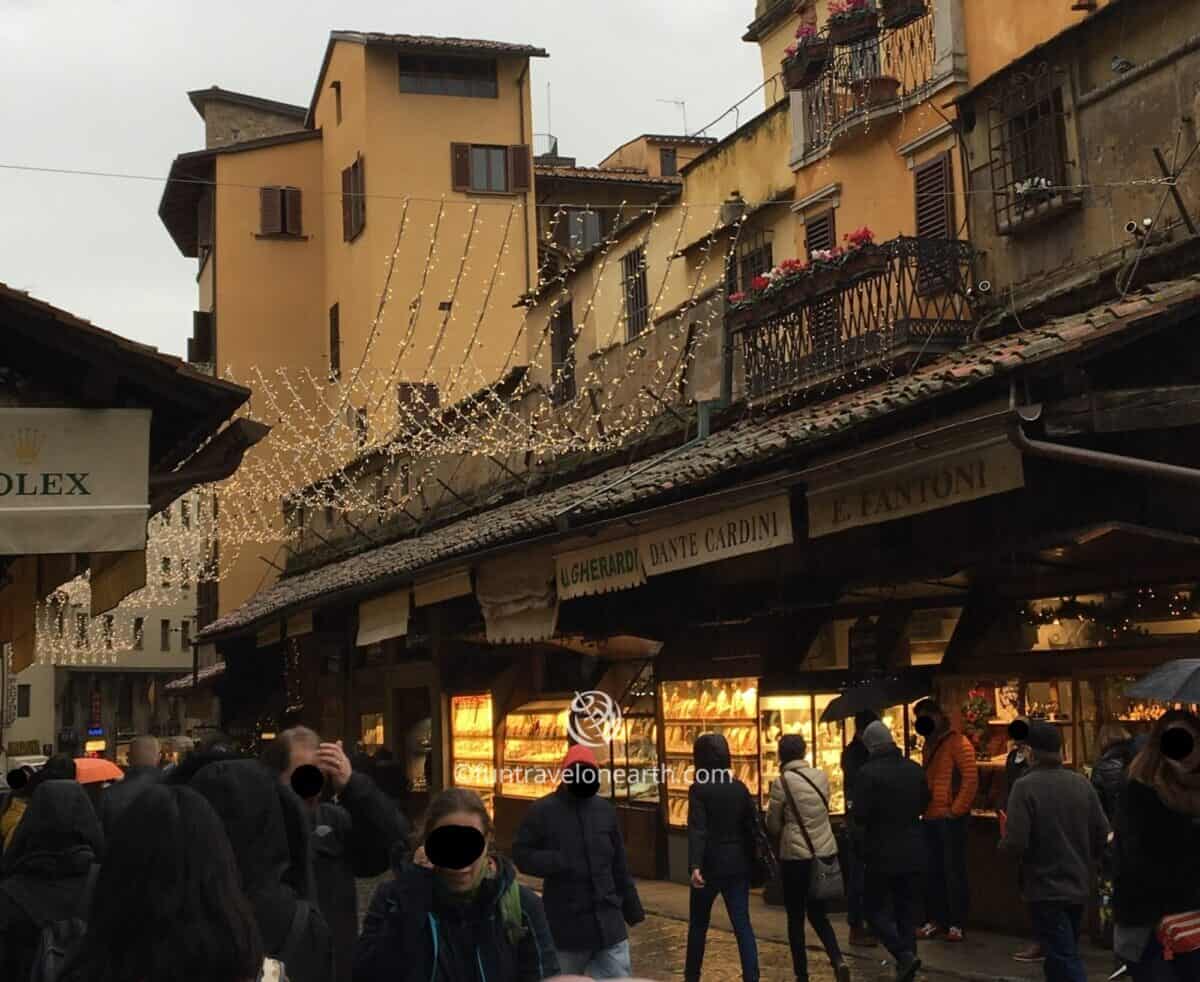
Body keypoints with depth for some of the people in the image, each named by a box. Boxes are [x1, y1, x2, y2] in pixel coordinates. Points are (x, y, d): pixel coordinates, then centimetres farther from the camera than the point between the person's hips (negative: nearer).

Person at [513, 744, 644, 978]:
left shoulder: (605, 809, 8)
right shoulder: (543, 811, -5)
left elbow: (619, 864, 14)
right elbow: (521, 855, -5)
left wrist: (631, 908, 13)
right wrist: (559, 863, -20)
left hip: (608, 920, 3)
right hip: (566, 924, -3)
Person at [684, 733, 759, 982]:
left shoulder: (699, 789, -10)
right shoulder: (739, 787, 4)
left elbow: (697, 829, -21)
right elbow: (752, 824, 7)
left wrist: (695, 865, -27)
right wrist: (750, 860, 15)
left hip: (711, 865, -4)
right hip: (738, 864, 4)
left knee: (698, 924, 13)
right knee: (742, 924, 3)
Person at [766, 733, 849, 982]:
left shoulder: (782, 783, -12)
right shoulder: (821, 777, 1)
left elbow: (773, 825, -4)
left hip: (795, 856, -4)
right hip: (825, 851, 4)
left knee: (796, 917, 9)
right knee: (818, 913, 16)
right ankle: (838, 959, -5)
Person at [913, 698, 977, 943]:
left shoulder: (957, 742, -8)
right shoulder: (928, 744, 16)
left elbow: (971, 779, -15)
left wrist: (956, 810, -15)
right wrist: (922, 805, 11)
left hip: (950, 818, -8)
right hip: (930, 817, 8)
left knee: (954, 871, -2)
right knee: (933, 872, 11)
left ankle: (956, 924, 3)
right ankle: (935, 920, 19)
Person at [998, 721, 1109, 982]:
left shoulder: (1025, 786, -18)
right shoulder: (1082, 783, -2)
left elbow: (1015, 845, -22)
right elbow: (1102, 834, 3)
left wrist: (1004, 839, 1)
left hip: (1046, 889, -6)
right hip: (1078, 886, 6)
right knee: (1062, 957, 22)